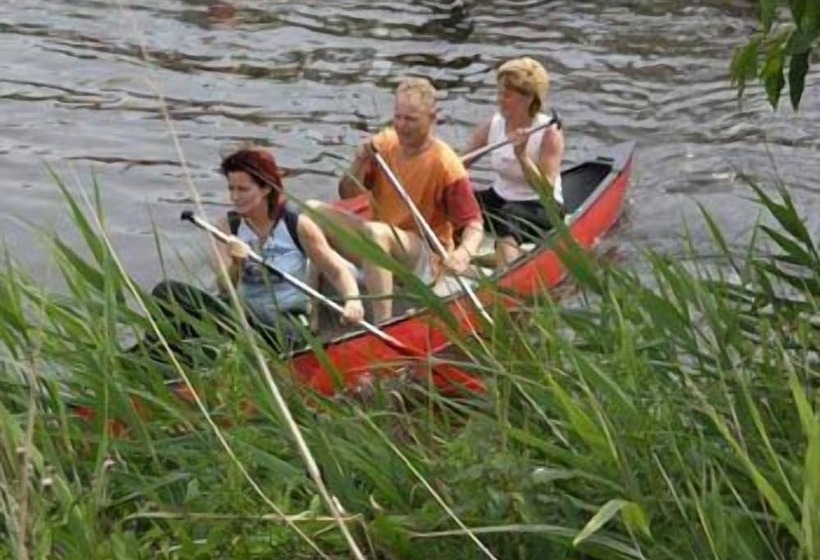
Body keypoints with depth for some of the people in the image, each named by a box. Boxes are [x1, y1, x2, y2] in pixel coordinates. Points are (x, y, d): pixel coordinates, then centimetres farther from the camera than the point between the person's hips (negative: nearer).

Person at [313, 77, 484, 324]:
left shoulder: (446, 165, -17)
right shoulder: (385, 143, -1)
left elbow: (474, 224, -17)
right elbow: (347, 193, 2)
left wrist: (463, 253, -39)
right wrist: (360, 163, -18)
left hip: (425, 256, -6)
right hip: (379, 246, 6)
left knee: (376, 232, -37)